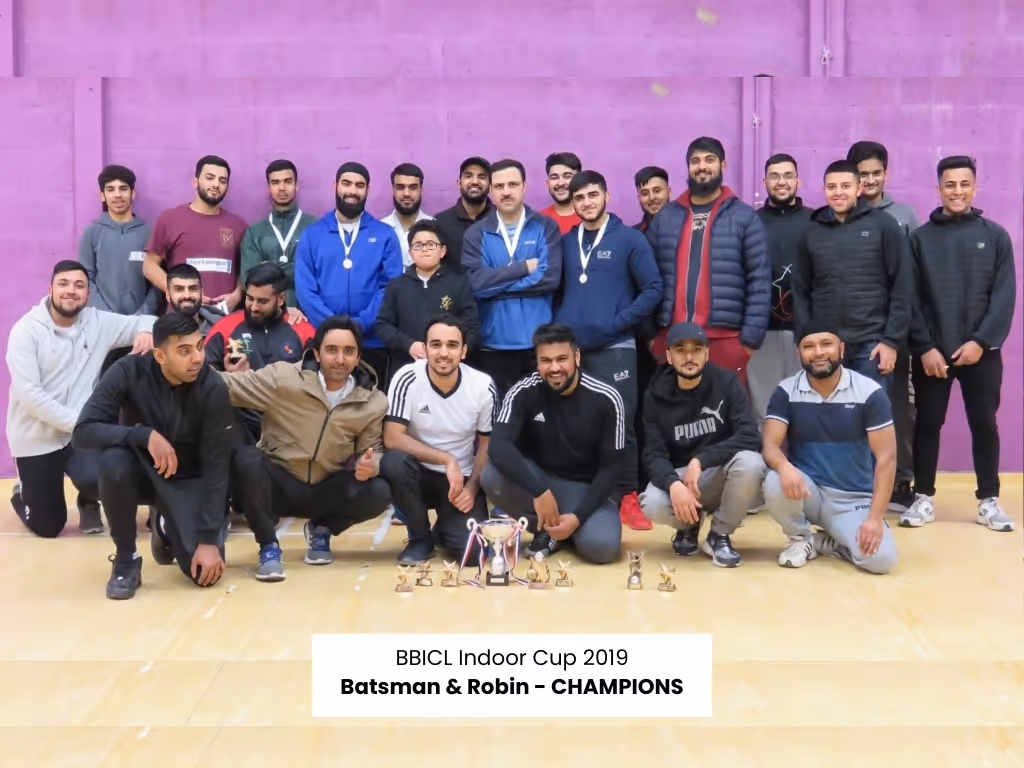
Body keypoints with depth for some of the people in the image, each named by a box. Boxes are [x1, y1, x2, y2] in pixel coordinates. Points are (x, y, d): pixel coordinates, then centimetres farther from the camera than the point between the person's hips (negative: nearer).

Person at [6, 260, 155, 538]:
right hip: (37, 438, -2)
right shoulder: (26, 330, -12)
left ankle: (89, 503, 12)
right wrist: (77, 422, -22)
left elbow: (146, 321, 4)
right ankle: (24, 494, 41)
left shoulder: (99, 323, -2)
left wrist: (146, 331, -21)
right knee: (48, 527, 4)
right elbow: (29, 395, -18)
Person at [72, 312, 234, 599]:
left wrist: (209, 540, -23)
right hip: (141, 470, 0)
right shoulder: (129, 372, -21)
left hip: (188, 480, 0)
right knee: (113, 461, -36)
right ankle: (126, 560, -12)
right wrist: (145, 435, -38)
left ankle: (166, 529, 18)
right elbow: (83, 431, -25)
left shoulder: (213, 389, -23)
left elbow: (216, 468, -19)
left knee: (205, 572, -19)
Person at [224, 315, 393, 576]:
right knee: (246, 459, -33)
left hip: (327, 491, 2)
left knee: (379, 493, -23)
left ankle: (321, 530, 10)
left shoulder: (373, 402, -6)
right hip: (277, 486, -2)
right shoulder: (282, 378, -15)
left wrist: (370, 465, -19)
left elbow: (371, 450, 5)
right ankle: (268, 546, -10)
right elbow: (226, 386, -15)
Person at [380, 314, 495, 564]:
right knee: (393, 462, -34)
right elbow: (392, 438, -21)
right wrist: (447, 459, -26)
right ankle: (420, 537, -7)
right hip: (420, 474, 0)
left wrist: (472, 488, -13)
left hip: (462, 479, 0)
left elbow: (487, 444, 1)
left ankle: (443, 531, 20)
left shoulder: (483, 387, -11)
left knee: (473, 549, -22)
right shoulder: (407, 379, -17)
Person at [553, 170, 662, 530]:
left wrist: (618, 323, -10)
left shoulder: (629, 239, 1)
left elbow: (653, 288, -4)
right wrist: (558, 324, 2)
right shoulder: (566, 242, 12)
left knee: (618, 424, -2)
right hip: (569, 347, 4)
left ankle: (627, 496, 9)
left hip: (613, 348, -3)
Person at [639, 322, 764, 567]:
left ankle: (719, 535, -8)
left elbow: (749, 437, -21)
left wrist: (700, 460, -32)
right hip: (678, 476, 1)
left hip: (722, 474, -1)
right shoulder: (656, 395, -5)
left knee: (750, 462, -34)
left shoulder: (726, 382, -10)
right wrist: (674, 484, -34)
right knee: (651, 505, -32)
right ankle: (690, 524, 7)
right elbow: (654, 454, -12)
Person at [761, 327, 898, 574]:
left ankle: (830, 541, 8)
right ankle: (801, 539, -1)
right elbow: (769, 445, -13)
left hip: (854, 499, 0)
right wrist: (785, 467, -38)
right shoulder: (786, 392, -5)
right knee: (775, 484, -34)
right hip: (807, 490, 1)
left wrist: (875, 517, -19)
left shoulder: (870, 392, -9)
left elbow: (886, 457, -11)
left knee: (881, 558, -26)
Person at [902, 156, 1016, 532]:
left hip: (981, 351, 0)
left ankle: (989, 500, 17)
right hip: (931, 351, 0)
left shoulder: (995, 236, 5)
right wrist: (924, 347, -10)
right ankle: (924, 498, 16)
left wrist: (981, 341, -12)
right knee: (928, 423, 5)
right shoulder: (920, 238, 4)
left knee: (984, 423, 5)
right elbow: (910, 298, -1)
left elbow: (1004, 296, -1)